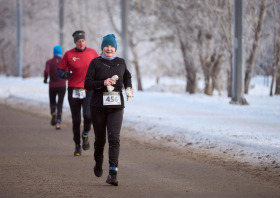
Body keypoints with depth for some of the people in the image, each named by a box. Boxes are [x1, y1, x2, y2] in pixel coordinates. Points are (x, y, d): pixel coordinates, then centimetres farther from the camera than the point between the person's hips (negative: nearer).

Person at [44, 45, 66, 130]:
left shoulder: (49, 62, -3)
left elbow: (46, 71, -19)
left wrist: (45, 79, -1)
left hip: (52, 86, 0)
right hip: (62, 85, 0)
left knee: (52, 102, 19)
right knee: (60, 104, 4)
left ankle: (53, 113, -14)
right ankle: (58, 122, -11)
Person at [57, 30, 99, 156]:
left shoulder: (92, 52, 4)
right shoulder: (69, 54, 0)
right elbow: (60, 70, 3)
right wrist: (64, 74, -19)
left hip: (88, 91, 0)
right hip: (74, 91, 0)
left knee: (88, 116, -19)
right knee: (76, 120, 3)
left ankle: (85, 134, 12)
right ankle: (77, 146, 20)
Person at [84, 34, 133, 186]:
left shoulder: (121, 62, 8)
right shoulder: (95, 63, -1)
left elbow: (127, 77, 28)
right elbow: (87, 84, -5)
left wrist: (128, 87, 8)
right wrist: (103, 83, -19)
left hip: (116, 106, 1)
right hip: (98, 106, -1)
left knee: (114, 138, -14)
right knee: (100, 138, 9)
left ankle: (113, 174, -19)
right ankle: (98, 164, 38)